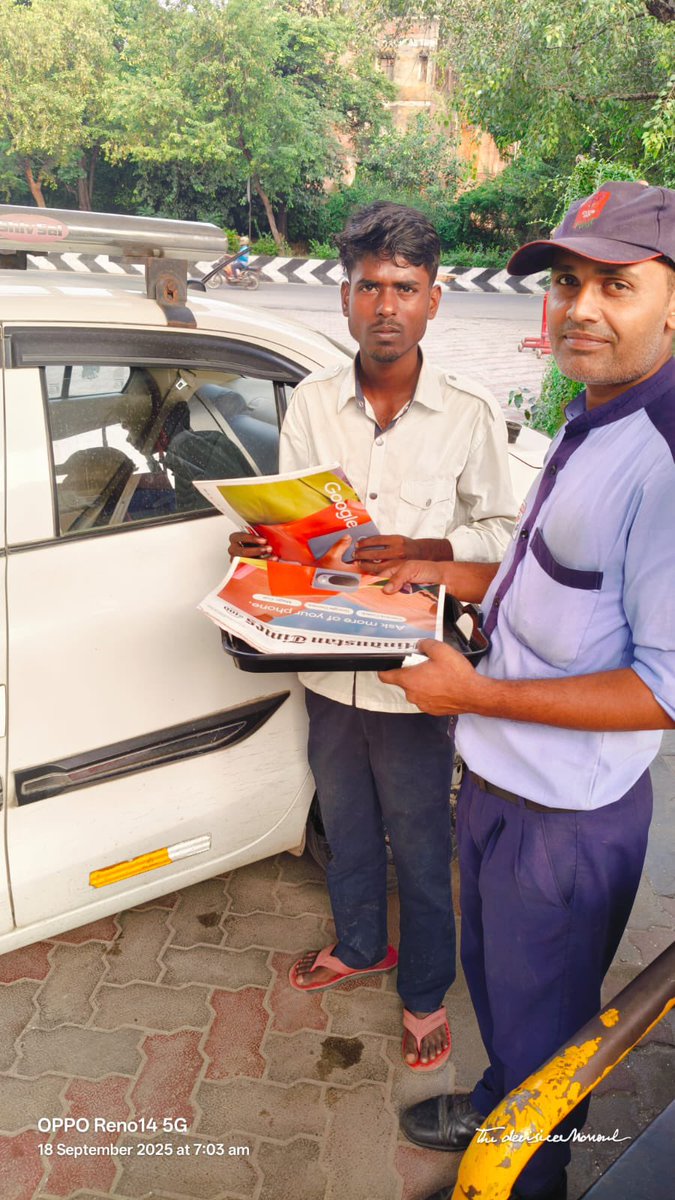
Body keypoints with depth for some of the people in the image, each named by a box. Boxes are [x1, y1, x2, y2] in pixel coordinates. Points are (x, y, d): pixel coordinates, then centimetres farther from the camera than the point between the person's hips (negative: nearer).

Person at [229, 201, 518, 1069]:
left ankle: (426, 991, 39)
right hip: (329, 666, 4)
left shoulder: (468, 415, -10)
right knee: (345, 827, 24)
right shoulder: (311, 404, -2)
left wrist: (417, 550, -21)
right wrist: (263, 543, -18)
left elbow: (498, 531, -4)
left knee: (419, 847, 14)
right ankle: (359, 945, 51)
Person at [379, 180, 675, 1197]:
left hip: (566, 820, -9)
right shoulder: (591, 420, 5)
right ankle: (497, 1105, 58)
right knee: (494, 979, 30)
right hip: (496, 782, 9)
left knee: (540, 1025, 18)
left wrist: (477, 693, -25)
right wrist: (462, 577, 6)